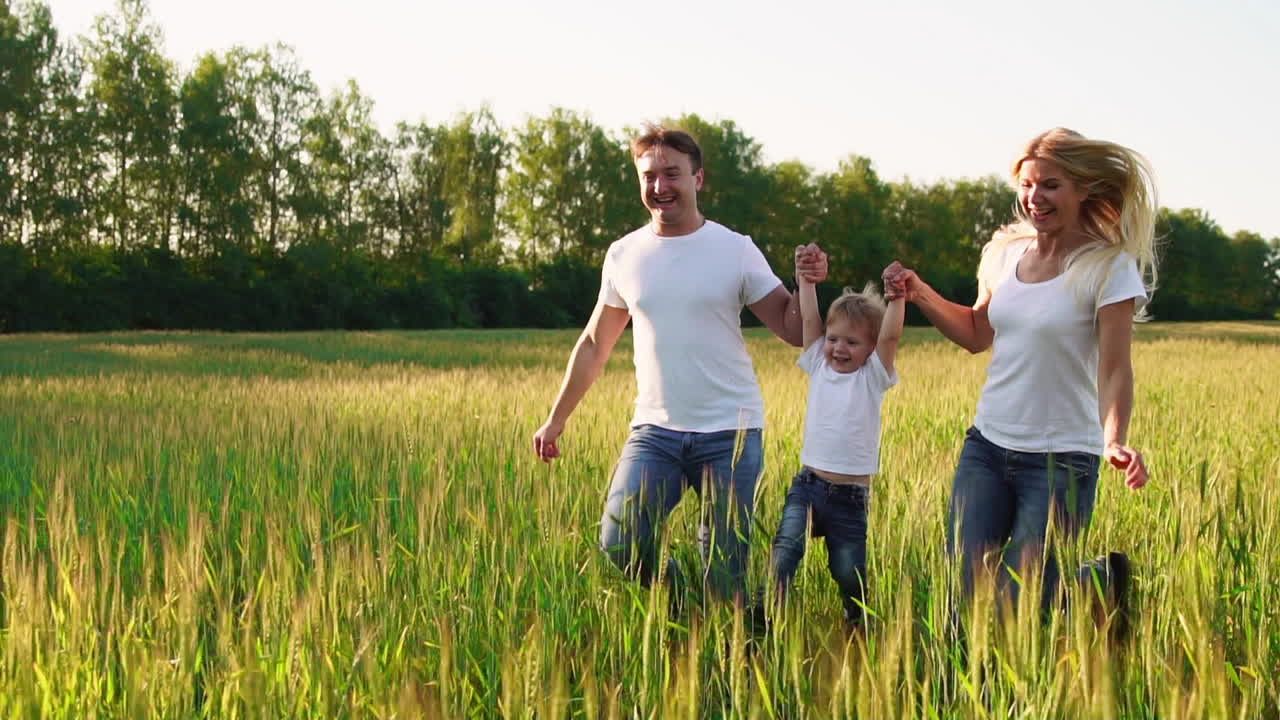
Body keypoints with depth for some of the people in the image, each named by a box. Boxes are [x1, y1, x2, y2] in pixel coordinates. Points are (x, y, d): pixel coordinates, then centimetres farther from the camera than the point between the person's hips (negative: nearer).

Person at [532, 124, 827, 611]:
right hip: (654, 430, 2)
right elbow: (594, 344, 16)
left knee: (726, 574, 1)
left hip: (730, 432, -2)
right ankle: (675, 603, 21)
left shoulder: (736, 250, -3)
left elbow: (792, 330, -2)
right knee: (619, 546, -9)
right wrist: (555, 420, 16)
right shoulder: (624, 255, 5)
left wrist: (808, 286, -22)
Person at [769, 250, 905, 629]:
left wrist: (896, 296, -23)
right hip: (807, 484, 2)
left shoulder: (873, 377, -1)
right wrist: (806, 277, 3)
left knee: (849, 572, 5)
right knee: (786, 547, -21)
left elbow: (891, 335, -15)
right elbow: (809, 318, 4)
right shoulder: (819, 367, 8)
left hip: (850, 496, -2)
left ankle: (856, 623, 31)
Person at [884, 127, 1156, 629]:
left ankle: (1103, 579, 28)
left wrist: (1114, 439, -34)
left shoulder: (1110, 267, -11)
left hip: (1061, 460, -5)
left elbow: (1114, 369, -17)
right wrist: (919, 294, 7)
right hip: (986, 447, 6)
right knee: (964, 596, 1)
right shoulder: (1006, 252, 6)